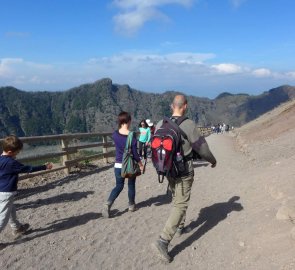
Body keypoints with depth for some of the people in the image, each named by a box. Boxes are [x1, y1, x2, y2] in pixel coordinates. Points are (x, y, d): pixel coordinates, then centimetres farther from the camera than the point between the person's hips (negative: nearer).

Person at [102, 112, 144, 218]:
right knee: (131, 185, 17)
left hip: (118, 165, 3)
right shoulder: (132, 136, -16)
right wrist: (141, 164, 0)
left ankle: (108, 204, -3)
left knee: (119, 186, 15)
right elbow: (135, 153, -12)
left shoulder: (115, 134, -5)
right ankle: (131, 206, 30)